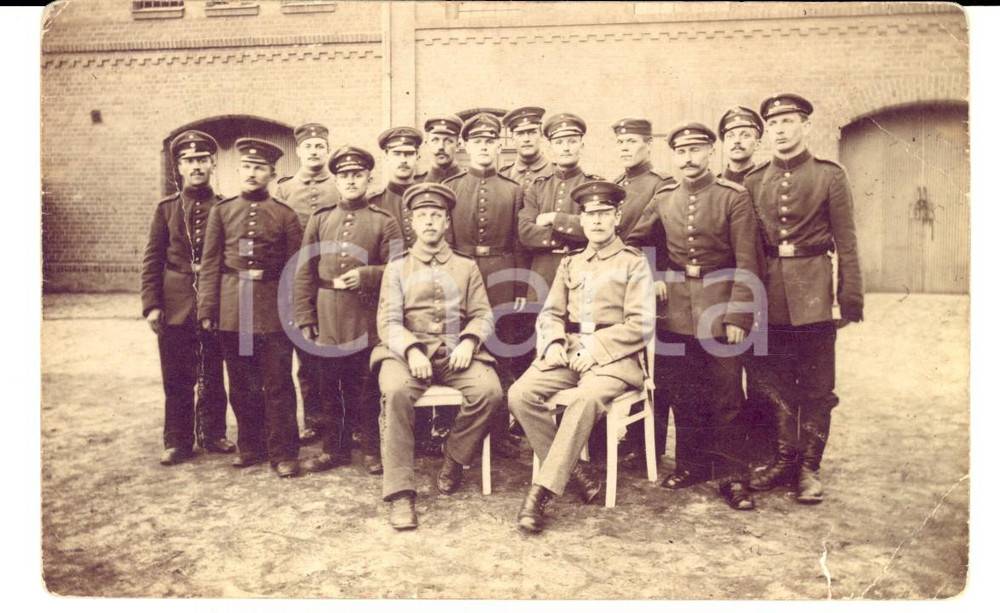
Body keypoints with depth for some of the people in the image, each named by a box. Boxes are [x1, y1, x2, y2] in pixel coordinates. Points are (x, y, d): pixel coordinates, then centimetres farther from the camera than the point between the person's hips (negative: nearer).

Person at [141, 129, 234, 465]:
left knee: (213, 375, 9)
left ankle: (213, 434, 23)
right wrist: (151, 305, -4)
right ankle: (177, 441, 18)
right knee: (177, 377, 6)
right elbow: (152, 260, 3)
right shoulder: (166, 208, 5)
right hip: (176, 306, 0)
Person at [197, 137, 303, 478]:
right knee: (242, 385, 11)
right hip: (233, 309, 2)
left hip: (274, 309, -2)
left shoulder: (286, 216, 2)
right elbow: (210, 264, 6)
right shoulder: (221, 211, 7)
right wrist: (207, 309, 0)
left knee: (278, 385, 1)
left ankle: (283, 453, 10)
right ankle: (250, 447, 26)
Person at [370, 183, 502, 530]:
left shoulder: (467, 267, 19)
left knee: (490, 390, -29)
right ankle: (400, 493, -28)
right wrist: (411, 350, -17)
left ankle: (454, 460, -2)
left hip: (456, 352, 1)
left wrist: (468, 342, -12)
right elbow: (388, 321, 4)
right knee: (396, 390, -34)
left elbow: (483, 315, 10)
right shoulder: (397, 268, 15)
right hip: (408, 352, -1)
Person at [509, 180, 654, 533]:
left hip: (613, 355, -4)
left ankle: (541, 491, -30)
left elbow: (640, 325, -3)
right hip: (567, 352, 5)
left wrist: (596, 349, -14)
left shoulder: (634, 263, 7)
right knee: (521, 394, -22)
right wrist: (553, 343, -7)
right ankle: (573, 475, -11)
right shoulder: (570, 264, 22)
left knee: (587, 399, -36)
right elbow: (551, 313, 15)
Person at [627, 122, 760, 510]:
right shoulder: (663, 199, 8)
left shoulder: (734, 197, -4)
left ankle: (731, 474, 13)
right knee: (683, 395, 11)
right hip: (677, 310, 4)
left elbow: (746, 263, -8)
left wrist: (738, 316, -14)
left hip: (720, 309, -3)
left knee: (727, 397, 2)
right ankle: (691, 464, 26)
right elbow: (634, 241, 21)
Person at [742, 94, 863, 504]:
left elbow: (846, 242, -1)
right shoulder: (754, 181, 9)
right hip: (770, 294, 3)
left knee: (817, 386, 5)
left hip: (814, 292, -3)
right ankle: (784, 459, 24)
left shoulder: (829, 175, 0)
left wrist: (851, 299, -7)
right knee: (775, 383, 10)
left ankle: (809, 467, 16)